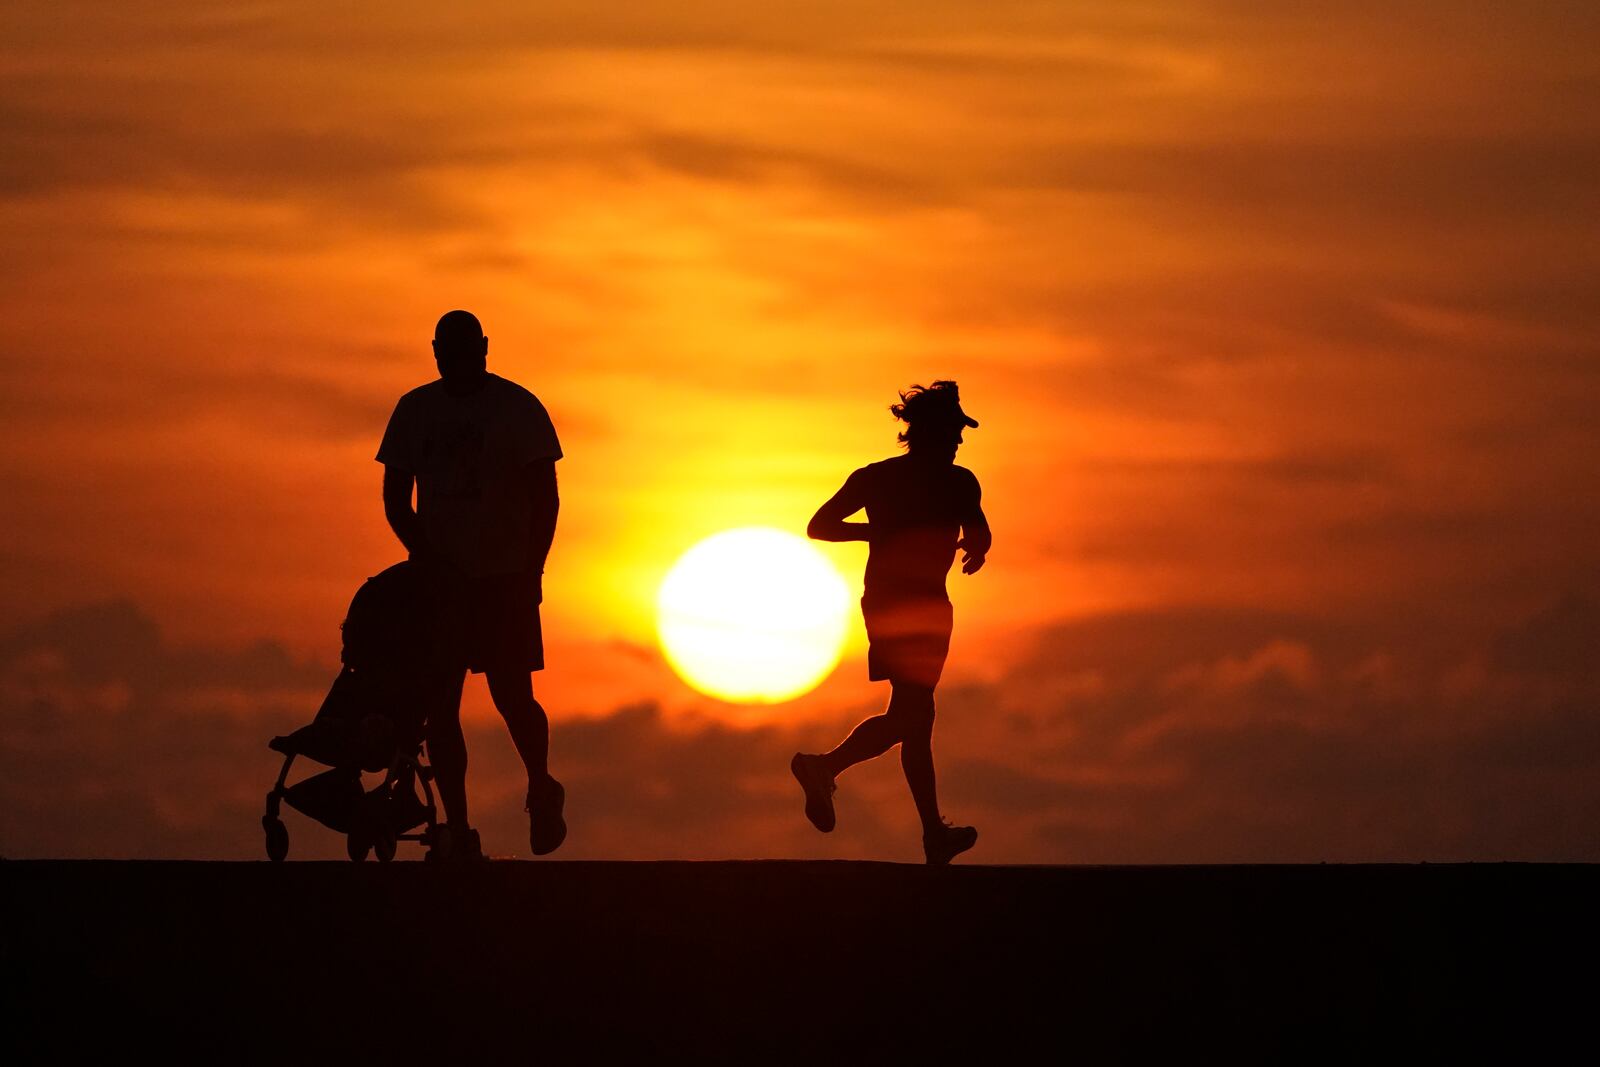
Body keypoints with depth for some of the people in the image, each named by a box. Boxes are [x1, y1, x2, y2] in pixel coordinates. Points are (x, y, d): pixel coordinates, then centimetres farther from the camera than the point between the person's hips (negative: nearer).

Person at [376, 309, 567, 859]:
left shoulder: (519, 410, 0)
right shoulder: (414, 411, 8)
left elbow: (545, 499, -1)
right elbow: (395, 499, 7)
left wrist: (531, 572, -10)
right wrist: (428, 559, -7)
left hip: (506, 580, -3)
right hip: (439, 580, 3)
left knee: (512, 698, -8)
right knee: (439, 706, -2)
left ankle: (542, 791, 20)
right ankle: (458, 830, 4)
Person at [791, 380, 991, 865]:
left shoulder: (875, 476, 9)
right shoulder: (956, 481, -4)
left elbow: (819, 526, 7)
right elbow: (978, 538, -16)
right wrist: (975, 549, 7)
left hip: (880, 601, 7)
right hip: (924, 601, -7)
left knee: (916, 713, 15)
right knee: (908, 715, -10)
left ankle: (935, 833, 20)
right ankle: (827, 766, -32)